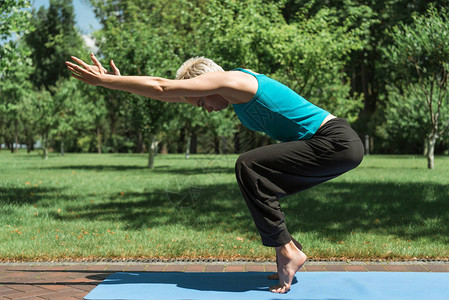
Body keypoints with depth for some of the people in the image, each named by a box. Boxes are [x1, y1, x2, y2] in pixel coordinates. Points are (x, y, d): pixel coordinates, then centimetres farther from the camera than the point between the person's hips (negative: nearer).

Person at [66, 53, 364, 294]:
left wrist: (104, 80, -6)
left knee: (249, 166, -17)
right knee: (258, 185, 12)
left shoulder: (229, 80, -12)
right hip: (334, 144, 10)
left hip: (338, 144, -10)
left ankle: (287, 251, -12)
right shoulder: (236, 85, 15)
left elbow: (162, 88, -12)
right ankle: (290, 254, 14)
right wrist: (119, 80, 22)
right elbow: (169, 93, 20)